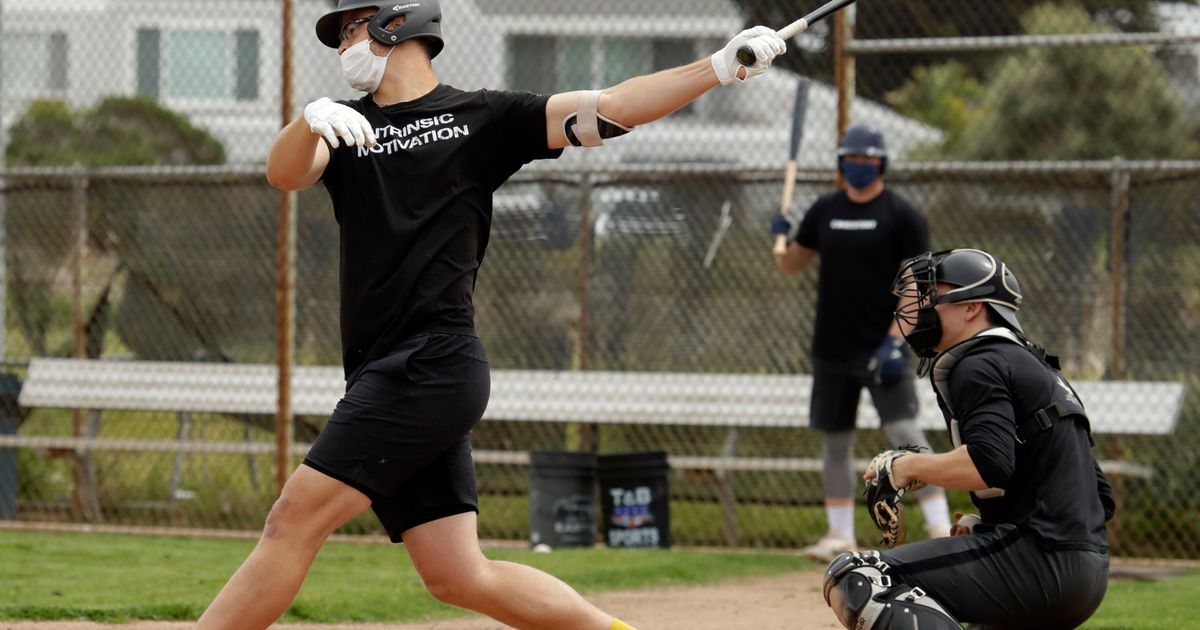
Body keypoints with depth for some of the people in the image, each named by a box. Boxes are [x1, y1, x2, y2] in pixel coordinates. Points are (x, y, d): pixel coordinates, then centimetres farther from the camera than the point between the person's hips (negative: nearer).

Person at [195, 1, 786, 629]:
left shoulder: (483, 118, 5)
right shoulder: (344, 126, 18)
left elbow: (610, 108, -2)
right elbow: (284, 174, -2)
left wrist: (720, 66, -14)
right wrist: (312, 118, -24)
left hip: (434, 365, -6)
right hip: (384, 379, 6)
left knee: (295, 519, -13)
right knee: (457, 578, 4)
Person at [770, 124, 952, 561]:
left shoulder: (901, 215, -4)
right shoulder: (825, 211, 11)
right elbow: (791, 266, 17)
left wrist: (894, 341, -17)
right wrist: (783, 239, -5)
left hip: (882, 346, -6)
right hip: (832, 347, 6)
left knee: (904, 432, -15)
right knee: (835, 440, 10)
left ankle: (940, 527, -15)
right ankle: (840, 536, 19)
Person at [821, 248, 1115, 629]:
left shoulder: (980, 366, -4)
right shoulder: (1038, 369, 26)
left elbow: (989, 465, -22)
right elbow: (1100, 499, 25)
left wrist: (910, 466, -6)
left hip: (1037, 554, -10)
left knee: (852, 579, -15)